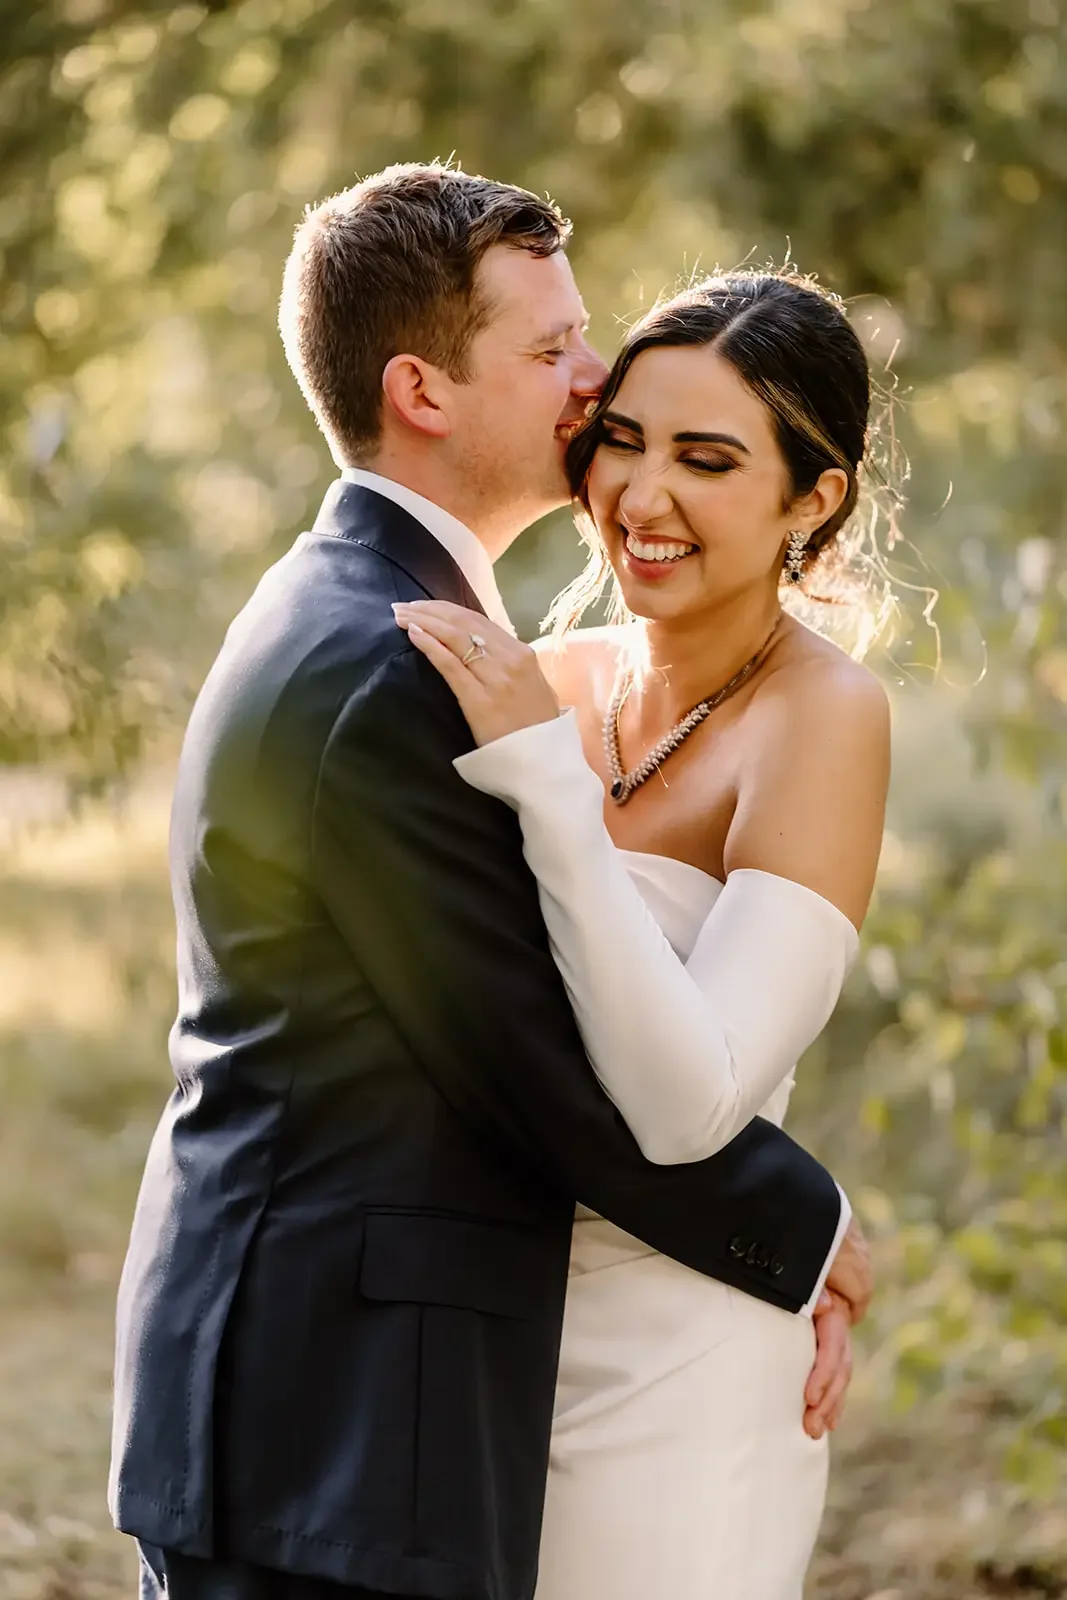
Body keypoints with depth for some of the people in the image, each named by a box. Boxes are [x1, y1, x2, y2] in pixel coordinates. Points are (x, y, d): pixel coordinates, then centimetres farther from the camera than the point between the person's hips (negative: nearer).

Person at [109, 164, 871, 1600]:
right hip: (334, 1423, -10)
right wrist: (805, 1236, -2)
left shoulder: (352, 616, 14)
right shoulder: (381, 677, -19)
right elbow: (538, 1055, -17)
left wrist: (777, 1246, 9)